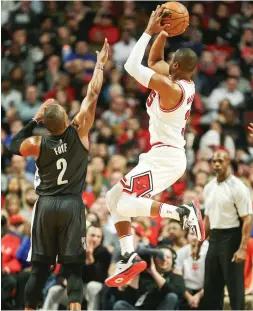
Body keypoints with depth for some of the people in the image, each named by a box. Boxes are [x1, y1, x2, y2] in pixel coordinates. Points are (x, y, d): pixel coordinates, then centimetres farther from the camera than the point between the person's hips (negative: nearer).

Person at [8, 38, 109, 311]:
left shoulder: (38, 144, -5)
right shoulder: (78, 132, -9)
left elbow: (13, 145, 17)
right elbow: (92, 94, -4)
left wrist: (34, 119, 12)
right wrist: (100, 64, 6)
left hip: (45, 205, 1)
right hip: (71, 205, -1)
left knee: (39, 267, 6)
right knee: (73, 266, -2)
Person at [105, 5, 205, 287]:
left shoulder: (171, 87, -20)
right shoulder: (185, 82, 7)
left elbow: (132, 66, -21)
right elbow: (154, 61, 22)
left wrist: (149, 31, -15)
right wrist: (163, 33, 9)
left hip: (164, 158, -10)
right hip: (164, 156, 10)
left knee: (125, 204, -18)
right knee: (113, 198, 14)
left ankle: (183, 212, -16)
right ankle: (129, 258, 9)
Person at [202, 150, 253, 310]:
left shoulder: (237, 187, -10)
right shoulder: (209, 187, 12)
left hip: (231, 238, -7)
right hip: (214, 238, 7)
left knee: (235, 285, -5)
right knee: (211, 285, 10)